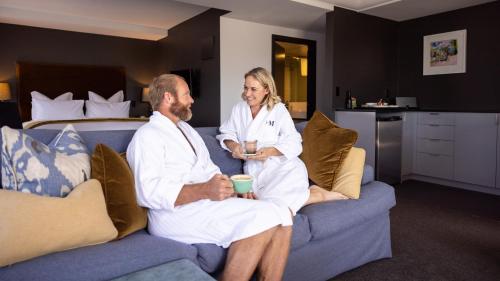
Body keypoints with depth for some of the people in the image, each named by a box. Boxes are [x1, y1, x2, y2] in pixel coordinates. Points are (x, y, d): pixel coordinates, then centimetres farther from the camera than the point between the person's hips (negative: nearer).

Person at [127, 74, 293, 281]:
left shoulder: (186, 129, 24)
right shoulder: (147, 136, -4)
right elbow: (149, 193, -17)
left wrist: (234, 186, 3)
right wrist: (205, 190, -25)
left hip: (208, 201, 8)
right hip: (177, 212, -8)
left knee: (280, 217, -12)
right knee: (261, 217, -26)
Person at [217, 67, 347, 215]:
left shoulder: (278, 109, 2)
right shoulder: (238, 109, 13)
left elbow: (294, 144, -3)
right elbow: (227, 134, 16)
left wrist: (271, 151, -20)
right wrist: (233, 145, -8)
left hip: (283, 166, -1)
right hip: (255, 169, 2)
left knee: (272, 203, -29)